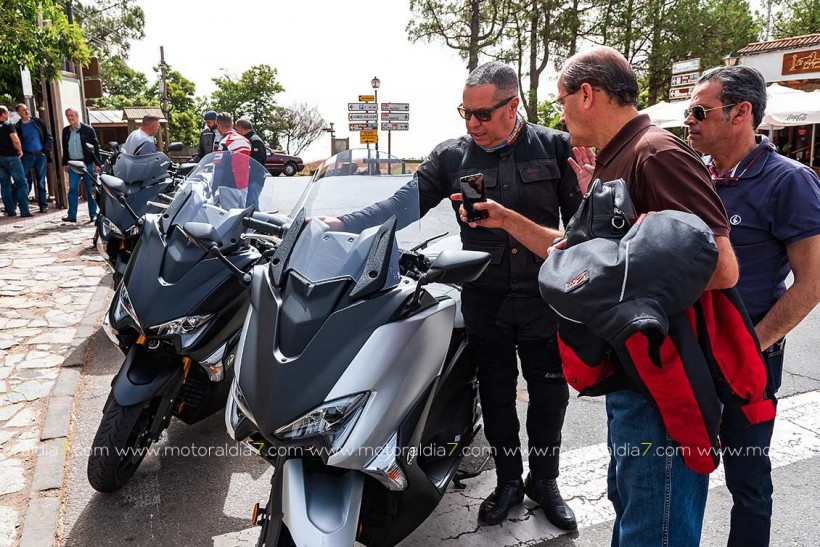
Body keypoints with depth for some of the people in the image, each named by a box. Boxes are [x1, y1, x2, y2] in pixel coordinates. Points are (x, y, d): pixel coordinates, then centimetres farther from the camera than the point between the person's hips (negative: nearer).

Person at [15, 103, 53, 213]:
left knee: (41, 182, 6)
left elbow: (48, 137, 9)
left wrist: (46, 150, -1)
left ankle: (43, 205, 11)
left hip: (41, 156, 1)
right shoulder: (17, 127, 4)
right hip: (26, 157, -1)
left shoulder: (38, 122, 8)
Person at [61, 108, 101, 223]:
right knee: (72, 190, 0)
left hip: (87, 164, -4)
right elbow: (65, 148, 18)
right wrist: (65, 163, 13)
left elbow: (96, 147, -3)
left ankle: (93, 214, 9)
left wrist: (97, 163, -9)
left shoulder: (88, 129, -2)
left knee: (90, 190, 2)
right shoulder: (66, 131, 11)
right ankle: (72, 215, 2)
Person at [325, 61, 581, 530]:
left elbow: (580, 219, 1)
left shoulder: (556, 147, -2)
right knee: (496, 394, 14)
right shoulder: (452, 156, 1)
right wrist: (343, 223, -15)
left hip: (544, 298, 0)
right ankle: (508, 482, 36)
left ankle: (544, 480, 36)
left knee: (550, 393, 12)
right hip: (485, 302, 1)